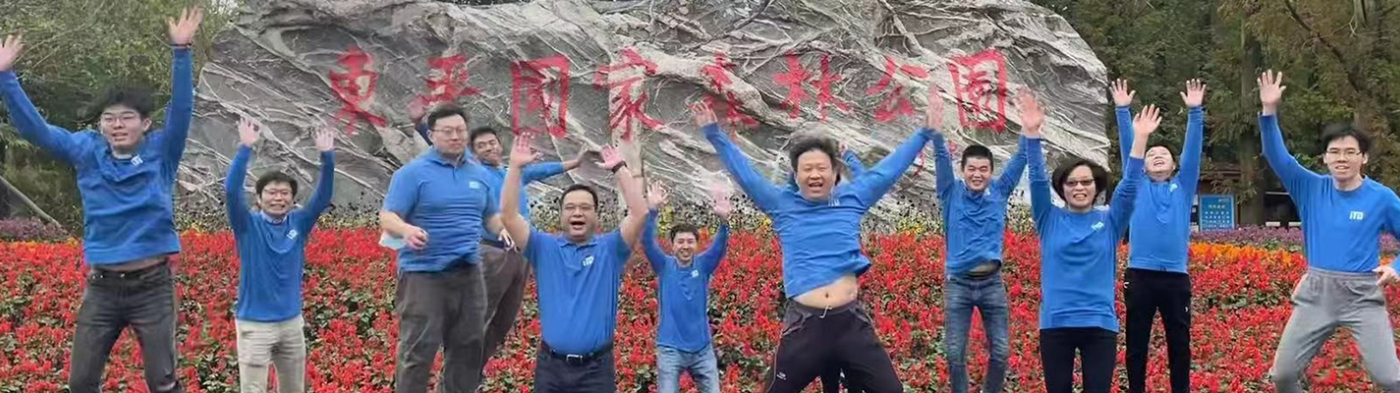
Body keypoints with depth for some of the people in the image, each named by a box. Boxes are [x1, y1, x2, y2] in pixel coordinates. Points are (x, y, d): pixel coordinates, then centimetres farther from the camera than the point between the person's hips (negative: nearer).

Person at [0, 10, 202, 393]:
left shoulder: (161, 152, -2)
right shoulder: (87, 153, 3)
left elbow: (181, 109, -16)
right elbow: (34, 127, 1)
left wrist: (182, 52, -28)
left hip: (152, 286, -3)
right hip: (101, 287, 3)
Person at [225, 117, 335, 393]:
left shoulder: (298, 224, 3)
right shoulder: (248, 225, -6)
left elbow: (323, 196, -5)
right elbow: (232, 191, -20)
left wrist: (327, 156, -19)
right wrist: (246, 148, -29)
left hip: (292, 322, 4)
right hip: (254, 324, -4)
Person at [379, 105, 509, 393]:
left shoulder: (480, 174, 12)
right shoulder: (413, 173, -6)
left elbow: (491, 217, 22)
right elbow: (387, 217, -12)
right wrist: (406, 230, -35)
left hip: (469, 273, 6)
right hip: (424, 274, -6)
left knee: (468, 347, 13)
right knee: (418, 351, -6)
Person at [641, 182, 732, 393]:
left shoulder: (703, 266, 2)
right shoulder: (664, 266, 0)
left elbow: (720, 246, -14)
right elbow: (647, 243, -15)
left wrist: (723, 220, -35)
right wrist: (652, 211, -33)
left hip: (702, 349, 2)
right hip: (670, 349, -2)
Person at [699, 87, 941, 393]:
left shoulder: (852, 198, 10)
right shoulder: (782, 205, 8)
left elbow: (889, 168, 18)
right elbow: (743, 172, 13)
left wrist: (925, 132, 21)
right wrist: (714, 133, 13)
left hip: (851, 321, 1)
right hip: (804, 326, -1)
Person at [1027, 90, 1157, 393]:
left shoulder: (1109, 221, 6)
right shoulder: (1050, 220, 5)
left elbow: (1129, 186, -4)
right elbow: (1037, 180, -5)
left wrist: (1140, 139, -16)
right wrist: (1031, 133, -18)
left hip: (1099, 324, 0)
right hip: (1056, 324, 0)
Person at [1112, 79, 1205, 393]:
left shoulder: (1183, 187, 12)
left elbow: (1193, 149, 3)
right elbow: (1127, 146, 3)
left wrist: (1195, 112, -6)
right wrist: (1123, 110, -5)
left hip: (1176, 276, 1)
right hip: (1140, 275, 0)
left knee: (1180, 344, 5)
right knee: (1137, 343, 4)